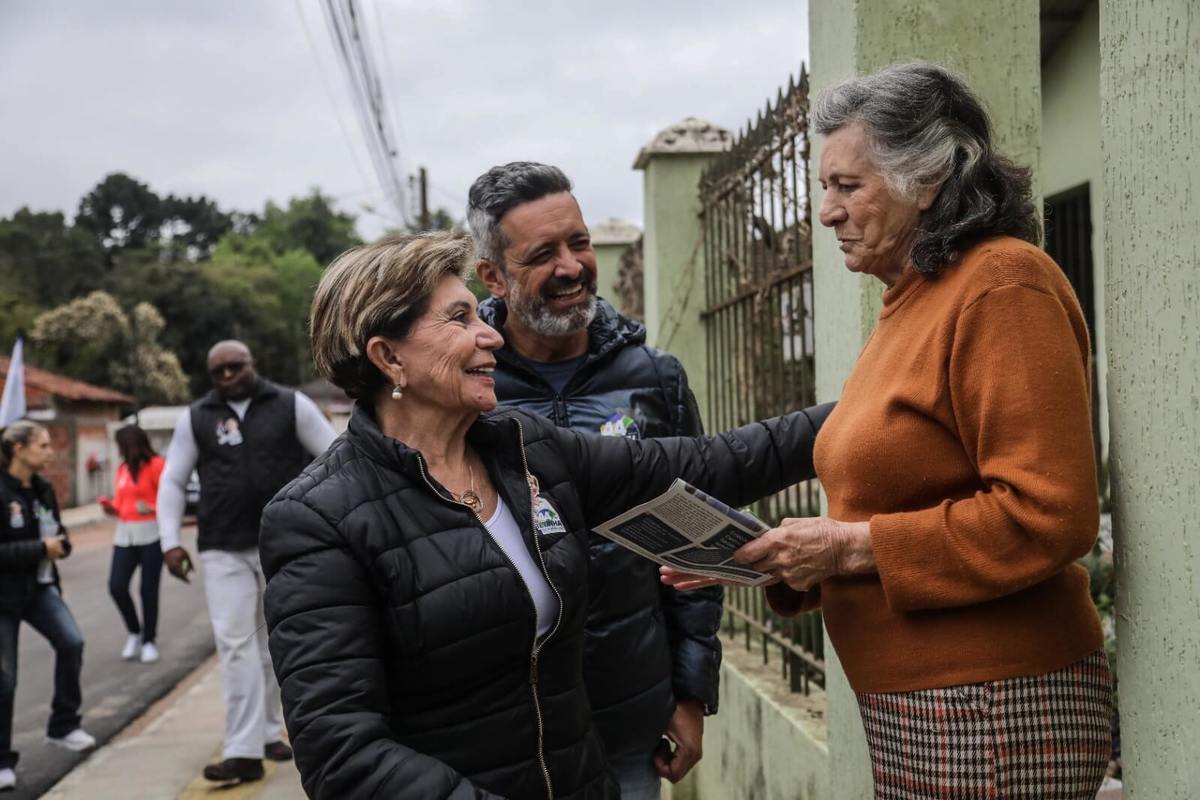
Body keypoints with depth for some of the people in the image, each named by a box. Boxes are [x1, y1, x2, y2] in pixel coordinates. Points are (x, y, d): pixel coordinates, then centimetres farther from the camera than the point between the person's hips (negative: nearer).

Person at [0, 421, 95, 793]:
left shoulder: (43, 489, 4)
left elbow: (55, 534, 16)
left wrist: (59, 543, -7)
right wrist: (40, 548, -22)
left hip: (40, 587, 6)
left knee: (72, 642, -13)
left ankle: (63, 724, 8)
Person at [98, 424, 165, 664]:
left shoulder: (156, 465, -7)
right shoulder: (122, 468, 12)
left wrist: (151, 508, -23)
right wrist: (111, 507, -2)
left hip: (151, 535, -5)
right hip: (124, 535, 5)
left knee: (148, 590, 1)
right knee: (116, 586, -5)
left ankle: (149, 641, 14)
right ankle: (134, 632, 16)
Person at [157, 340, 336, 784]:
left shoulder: (291, 406, 1)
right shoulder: (195, 418, 5)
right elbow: (172, 482, 9)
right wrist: (170, 541, -2)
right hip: (224, 550, 0)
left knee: (273, 642, 11)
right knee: (235, 643, -7)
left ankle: (268, 731, 26)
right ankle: (244, 751, -8)